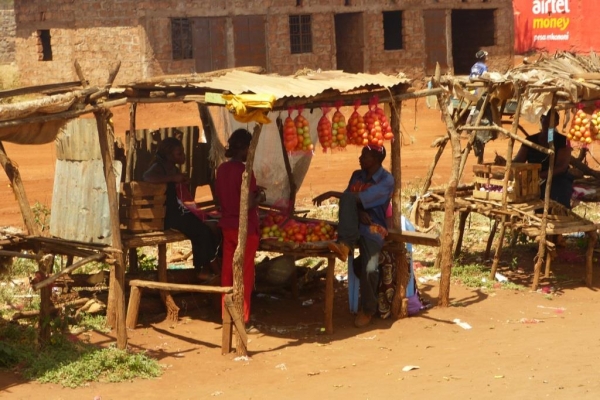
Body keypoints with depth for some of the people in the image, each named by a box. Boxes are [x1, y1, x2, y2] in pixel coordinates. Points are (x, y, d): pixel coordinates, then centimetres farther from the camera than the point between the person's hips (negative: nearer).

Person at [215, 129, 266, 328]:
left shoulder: (222, 169, 3)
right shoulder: (245, 171, -19)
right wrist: (260, 197, -2)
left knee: (227, 270, 13)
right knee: (245, 273, 3)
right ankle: (242, 317, 8)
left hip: (227, 226, 7)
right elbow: (249, 204, -22)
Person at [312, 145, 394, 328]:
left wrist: (331, 193, -20)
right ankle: (344, 244, -33)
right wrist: (358, 212, -17)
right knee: (347, 197, -28)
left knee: (369, 268, -28)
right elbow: (348, 199, 5)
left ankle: (367, 309, -3)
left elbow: (362, 198, -20)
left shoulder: (387, 180, -10)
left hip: (373, 227, -4)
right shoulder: (357, 175, 11)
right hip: (353, 224, 4)